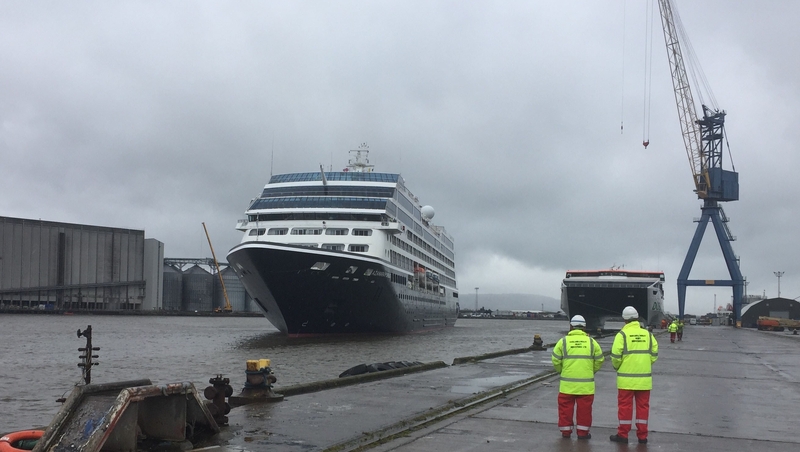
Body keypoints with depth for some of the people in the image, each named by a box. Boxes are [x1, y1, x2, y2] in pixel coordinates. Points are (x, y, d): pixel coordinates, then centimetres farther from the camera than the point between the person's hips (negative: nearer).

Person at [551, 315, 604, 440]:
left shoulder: (564, 341, -2)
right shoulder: (591, 341, 2)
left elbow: (556, 360, 0)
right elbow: (599, 360, 7)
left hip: (567, 382, 0)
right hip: (586, 383, 1)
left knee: (566, 406, 10)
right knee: (584, 407, 8)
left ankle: (566, 431, 14)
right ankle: (582, 432, 11)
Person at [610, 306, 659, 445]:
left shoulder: (622, 334, -8)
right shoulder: (648, 334, 4)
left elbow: (616, 355, -12)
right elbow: (654, 354, 3)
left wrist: (617, 367, 7)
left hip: (626, 377, -3)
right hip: (644, 378, 3)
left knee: (625, 406, 4)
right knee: (643, 406, 10)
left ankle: (623, 434, 9)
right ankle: (642, 436, 13)